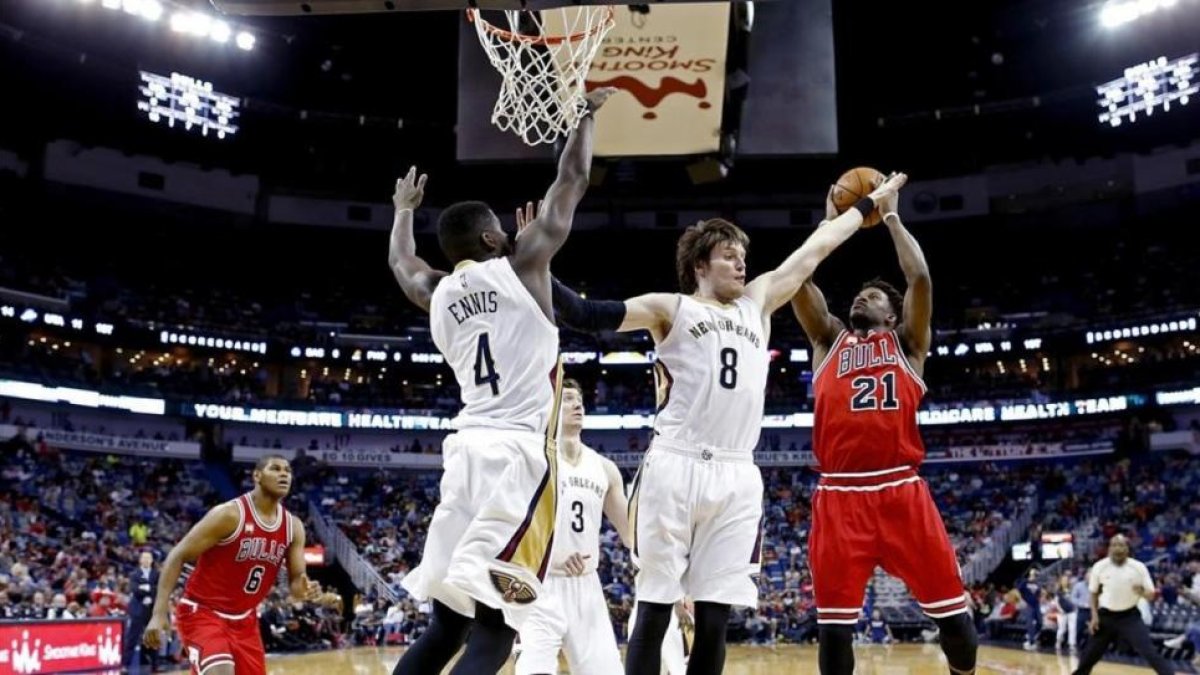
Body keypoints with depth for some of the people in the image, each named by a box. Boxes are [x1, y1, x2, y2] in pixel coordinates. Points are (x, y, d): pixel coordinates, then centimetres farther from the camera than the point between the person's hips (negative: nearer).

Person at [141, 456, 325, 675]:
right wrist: (159, 613, -22)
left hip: (244, 620, 7)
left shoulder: (293, 526, -2)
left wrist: (302, 589, -23)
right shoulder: (229, 514, -19)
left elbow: (296, 580, 3)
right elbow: (177, 556, -15)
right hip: (202, 612, -7)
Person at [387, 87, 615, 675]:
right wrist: (587, 113, 22)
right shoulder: (520, 267, 0)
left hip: (466, 450, 7)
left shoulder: (438, 294, 14)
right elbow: (572, 180, 7)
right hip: (519, 454, -6)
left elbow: (399, 260, 37)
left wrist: (404, 208, 55)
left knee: (445, 625, 13)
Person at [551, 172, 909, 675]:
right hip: (675, 467, -4)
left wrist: (870, 203, 39)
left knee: (714, 619, 5)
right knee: (654, 610, -2)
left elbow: (815, 249, 31)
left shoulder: (757, 304, 23)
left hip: (738, 476, 5)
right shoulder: (671, 308, 9)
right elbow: (584, 315, 1)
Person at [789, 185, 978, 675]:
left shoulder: (906, 343, 17)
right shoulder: (829, 340, 21)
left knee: (949, 608, 3)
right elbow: (799, 279, 12)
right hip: (840, 494, 1)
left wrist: (891, 217, 13)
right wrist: (831, 221, 18)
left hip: (901, 490, -1)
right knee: (834, 619, 1)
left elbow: (920, 278, 5)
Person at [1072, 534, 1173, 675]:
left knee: (1149, 651, -15)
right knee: (1089, 654, 8)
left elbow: (1151, 595, -9)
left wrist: (1142, 592, -32)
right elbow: (1094, 593, 6)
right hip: (1106, 615, 2)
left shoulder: (1138, 567, -14)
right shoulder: (1100, 567, -9)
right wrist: (1094, 616, -2)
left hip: (1130, 615, -2)